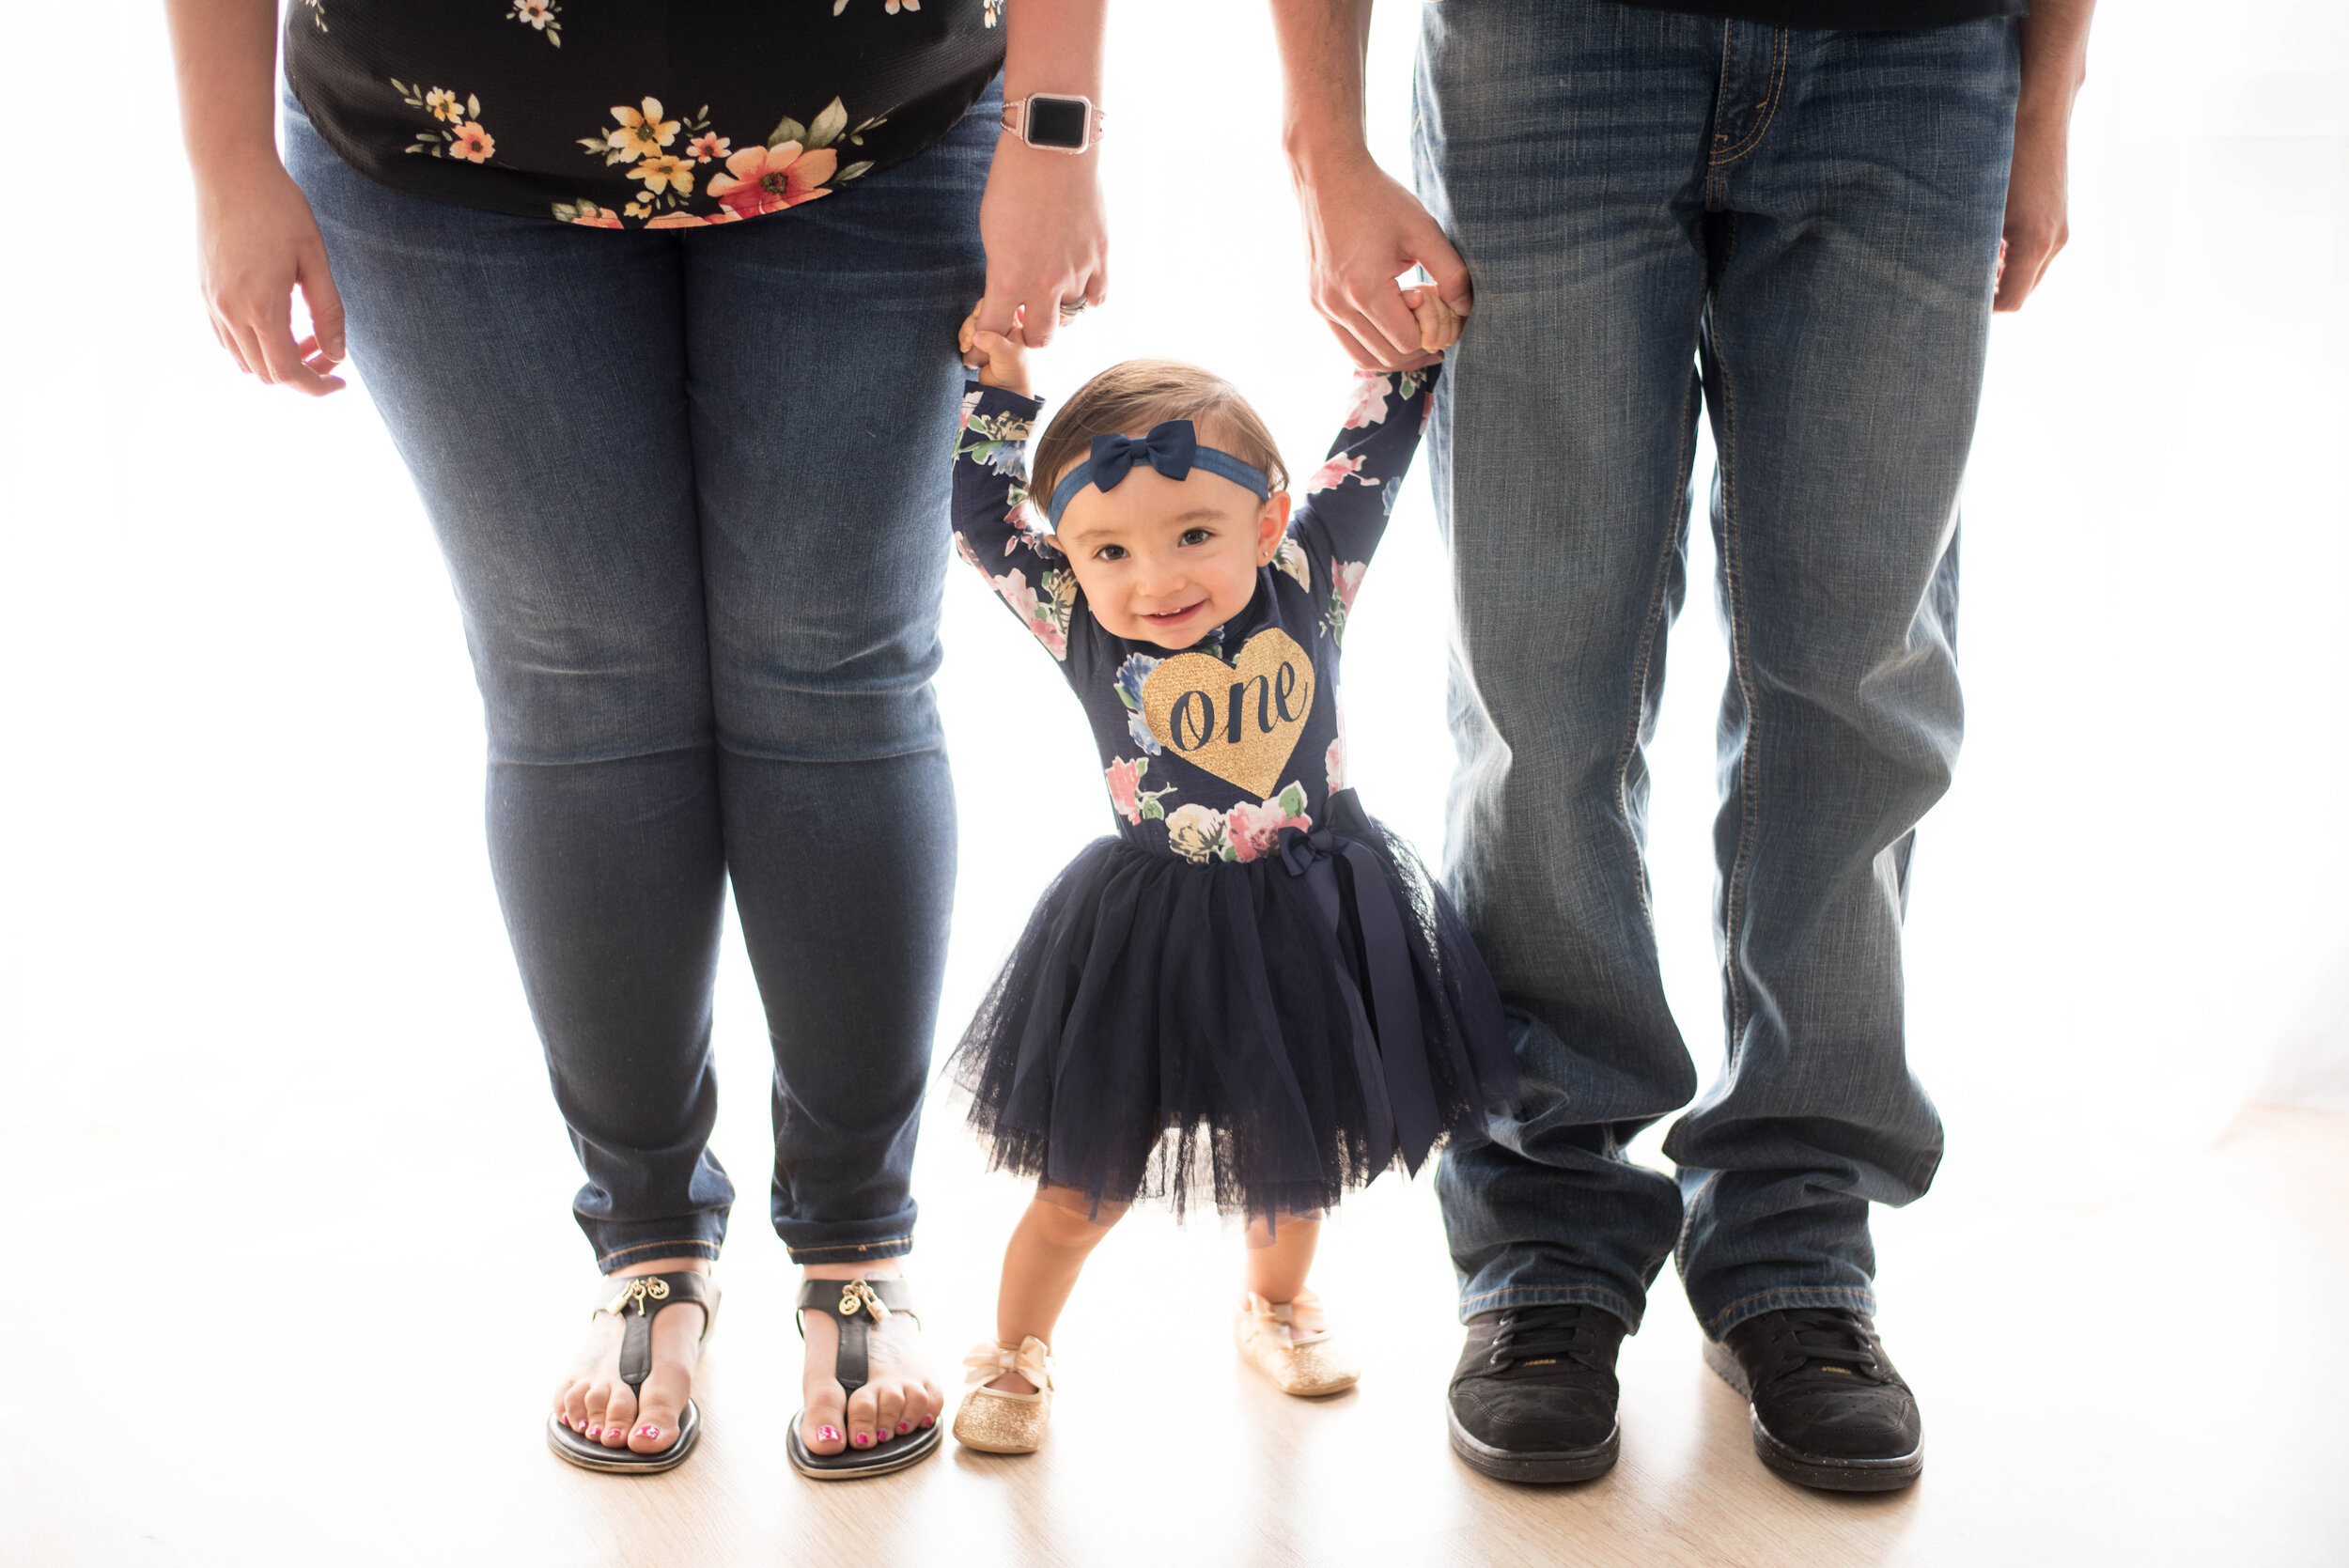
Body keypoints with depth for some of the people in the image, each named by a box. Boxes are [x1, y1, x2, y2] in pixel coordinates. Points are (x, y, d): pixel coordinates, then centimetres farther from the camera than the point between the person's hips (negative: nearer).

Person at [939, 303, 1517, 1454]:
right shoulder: (1078, 623, -12)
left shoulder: (1308, 578, -10)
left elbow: (1366, 460, -2)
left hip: (1311, 921, 2)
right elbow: (982, 511, -11)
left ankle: (1276, 1307, 50)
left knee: (1295, 1156, 23)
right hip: (1148, 937, -2)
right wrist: (999, 381, -15)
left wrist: (1413, 345, -8)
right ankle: (1015, 1356, 30)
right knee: (1087, 1180, 8)